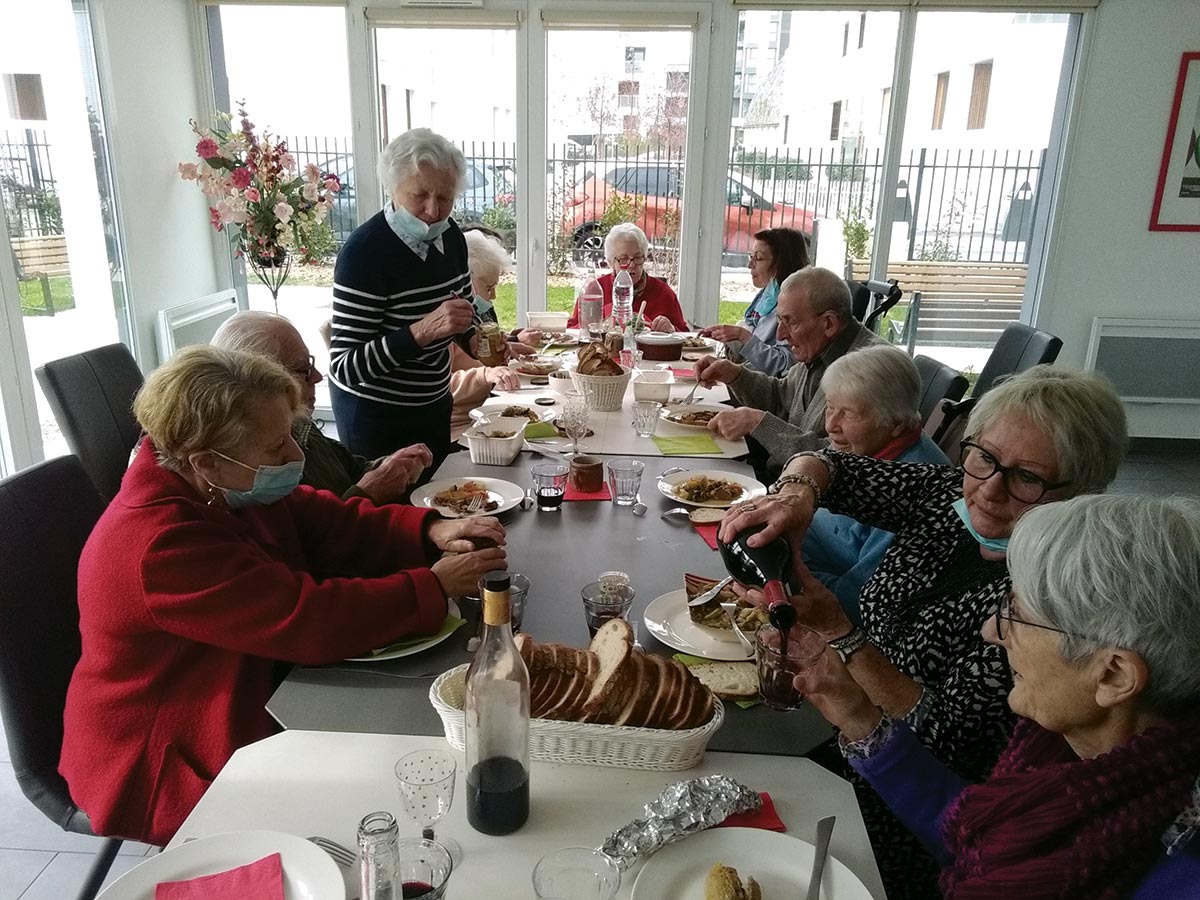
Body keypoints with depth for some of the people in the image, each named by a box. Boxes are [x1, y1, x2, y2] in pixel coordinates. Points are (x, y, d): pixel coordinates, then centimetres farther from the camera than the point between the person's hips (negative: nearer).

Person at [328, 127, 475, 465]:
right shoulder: (365, 251, -24)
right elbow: (344, 367, -27)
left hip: (435, 403, 7)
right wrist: (422, 332, -38)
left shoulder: (450, 235, -3)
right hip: (375, 415, -7)